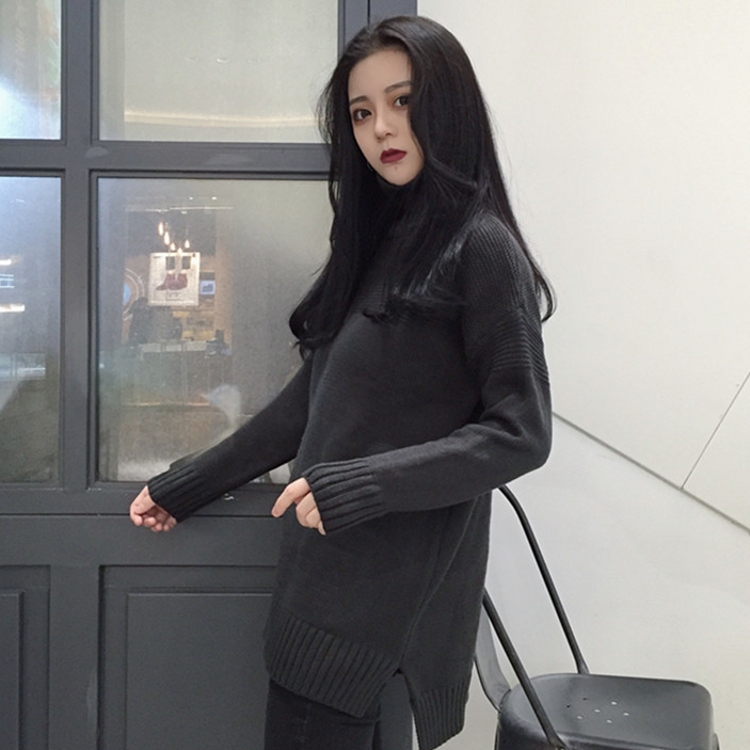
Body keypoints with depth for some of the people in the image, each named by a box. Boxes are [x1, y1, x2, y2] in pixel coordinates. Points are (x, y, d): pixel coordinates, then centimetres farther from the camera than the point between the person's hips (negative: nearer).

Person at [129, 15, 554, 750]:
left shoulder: (479, 247, -10)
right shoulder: (379, 240, 13)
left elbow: (521, 432, -14)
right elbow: (312, 397, 15)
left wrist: (360, 485, -20)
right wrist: (185, 486, 16)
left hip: (394, 578, -7)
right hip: (329, 566, 7)